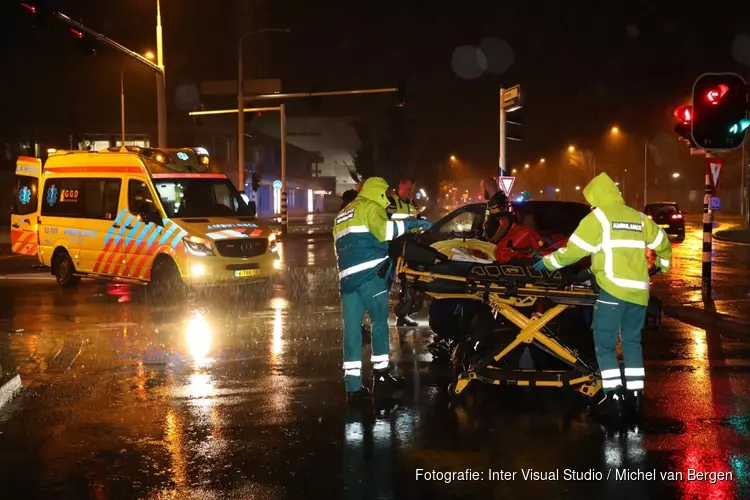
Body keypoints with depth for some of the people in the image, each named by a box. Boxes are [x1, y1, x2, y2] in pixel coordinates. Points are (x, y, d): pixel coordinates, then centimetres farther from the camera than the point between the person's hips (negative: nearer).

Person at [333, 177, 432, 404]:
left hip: (347, 276, 7)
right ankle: (381, 375, 10)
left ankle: (353, 387, -1)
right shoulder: (370, 207, 2)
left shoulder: (343, 214, 29)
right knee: (379, 322, 6)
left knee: (352, 330, 3)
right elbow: (382, 230, -18)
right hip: (370, 272, -7)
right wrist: (409, 223, -14)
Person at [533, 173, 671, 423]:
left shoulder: (598, 217, -1)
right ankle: (635, 396, 14)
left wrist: (548, 262, 12)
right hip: (639, 291, 6)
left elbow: (574, 250, -2)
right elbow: (662, 242, 27)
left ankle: (613, 397, -6)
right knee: (632, 342, 15)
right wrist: (663, 263, 45)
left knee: (605, 344, 1)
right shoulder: (639, 218, 16)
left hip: (613, 289, -6)